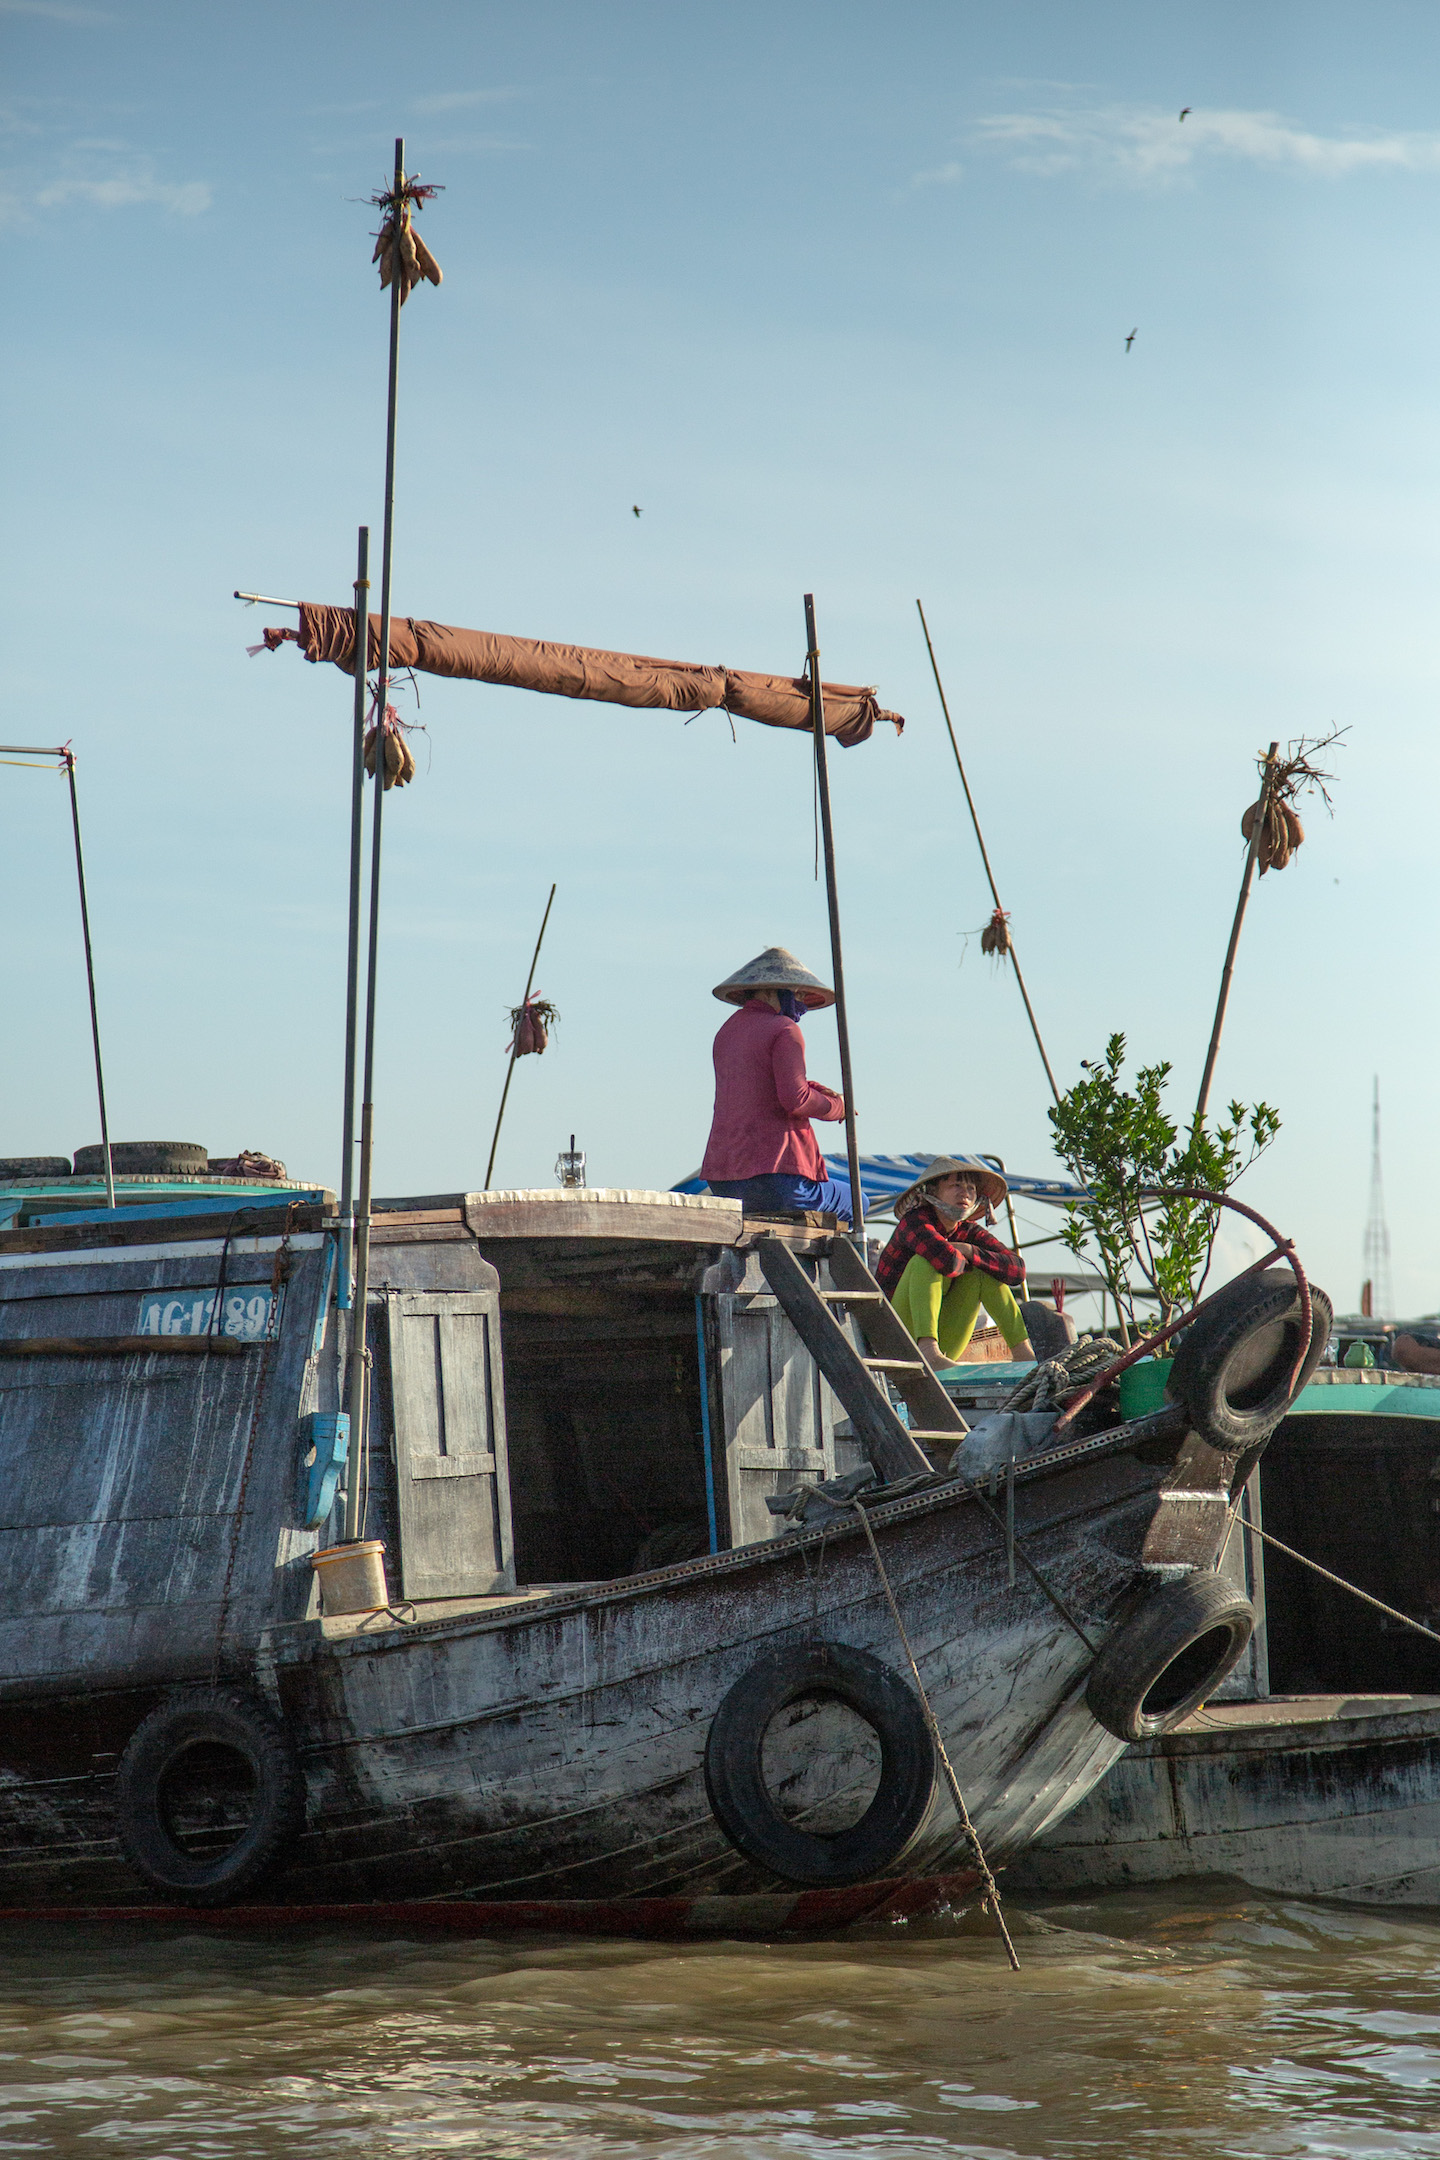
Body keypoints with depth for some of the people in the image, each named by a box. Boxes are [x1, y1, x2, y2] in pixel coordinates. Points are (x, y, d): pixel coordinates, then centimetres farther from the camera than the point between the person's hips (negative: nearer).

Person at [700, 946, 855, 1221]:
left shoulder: (728, 1031, 19)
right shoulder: (785, 1030, -7)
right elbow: (795, 1100, -18)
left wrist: (818, 1090, 13)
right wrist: (834, 1106, 0)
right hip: (772, 1175, -8)